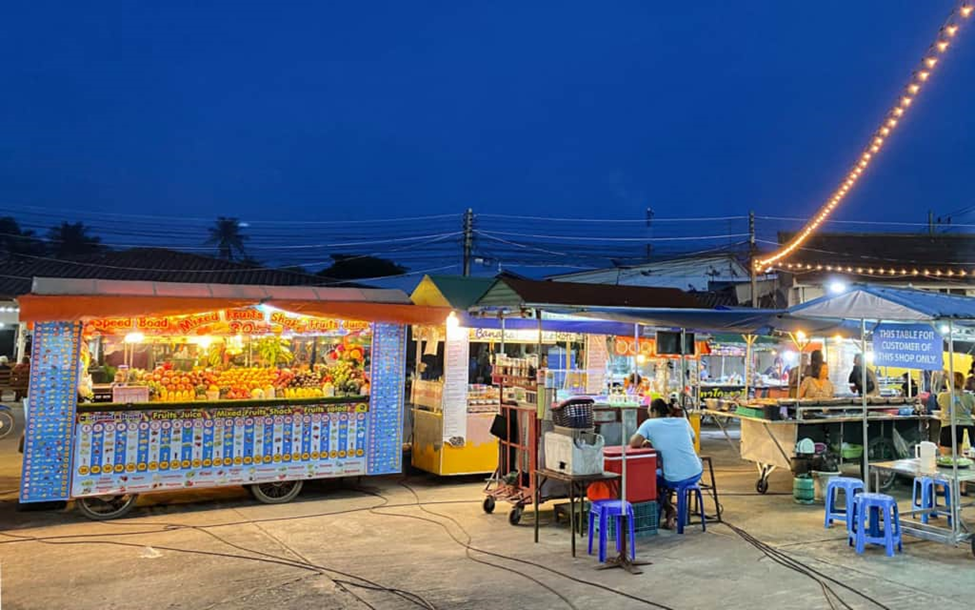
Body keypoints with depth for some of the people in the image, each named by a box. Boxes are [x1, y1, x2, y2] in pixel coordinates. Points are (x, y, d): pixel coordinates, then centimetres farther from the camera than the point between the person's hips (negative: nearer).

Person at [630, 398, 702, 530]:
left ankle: (669, 510, 11)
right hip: (696, 474, 4)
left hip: (674, 480, -3)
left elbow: (633, 443, -15)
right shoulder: (683, 421, 7)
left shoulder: (650, 424, -4)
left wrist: (645, 443, 7)